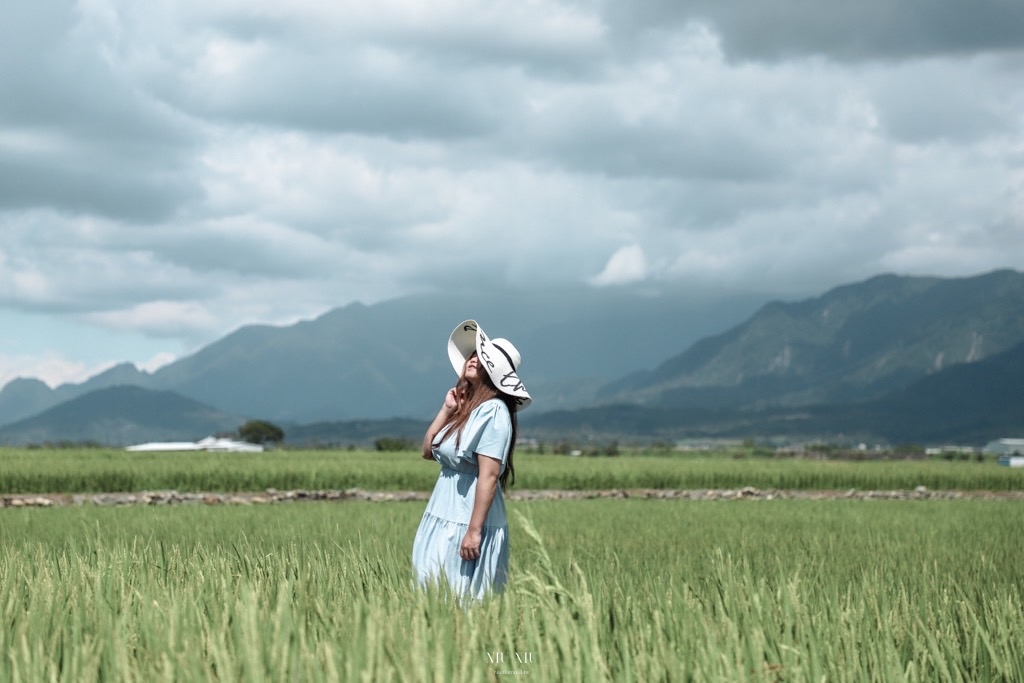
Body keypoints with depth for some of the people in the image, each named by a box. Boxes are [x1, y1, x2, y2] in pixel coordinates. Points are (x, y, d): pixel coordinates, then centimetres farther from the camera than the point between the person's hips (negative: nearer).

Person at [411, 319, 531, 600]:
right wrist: (446, 409, 5)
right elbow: (428, 451, 14)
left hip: (467, 523, -9)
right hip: (441, 518, 9)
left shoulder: (493, 411, -14)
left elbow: (489, 476, -19)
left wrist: (474, 531, -22)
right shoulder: (465, 405, 12)